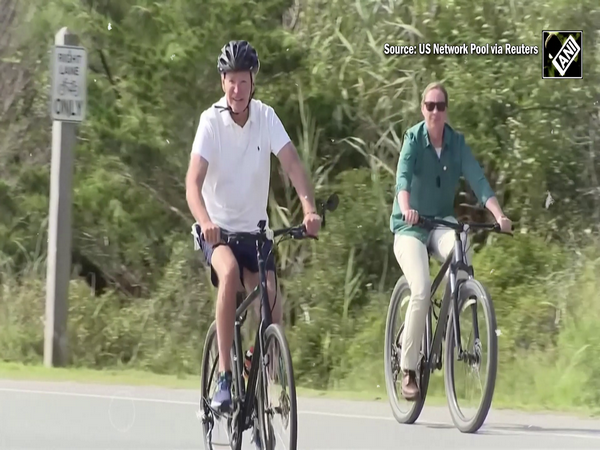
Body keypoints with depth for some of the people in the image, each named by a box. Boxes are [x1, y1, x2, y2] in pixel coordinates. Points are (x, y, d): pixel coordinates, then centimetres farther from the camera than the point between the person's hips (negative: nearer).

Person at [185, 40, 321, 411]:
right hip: (217, 229, -3)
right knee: (230, 271, -33)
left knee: (272, 303, -11)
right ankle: (224, 377, -30)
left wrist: (310, 209, -35)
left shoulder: (266, 117, -6)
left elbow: (293, 164, -17)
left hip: (255, 230, 4)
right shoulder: (212, 121, -15)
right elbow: (194, 181, -25)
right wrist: (205, 222, -44)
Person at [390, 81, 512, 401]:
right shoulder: (413, 138, -10)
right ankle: (408, 371, -12)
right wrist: (406, 208, -47)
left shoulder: (457, 143, -2)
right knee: (421, 291, -23)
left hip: (442, 221, 3)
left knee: (461, 254, -33)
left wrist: (499, 214, -27)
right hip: (410, 226, -3)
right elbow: (403, 175, -26)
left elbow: (477, 180, -11)